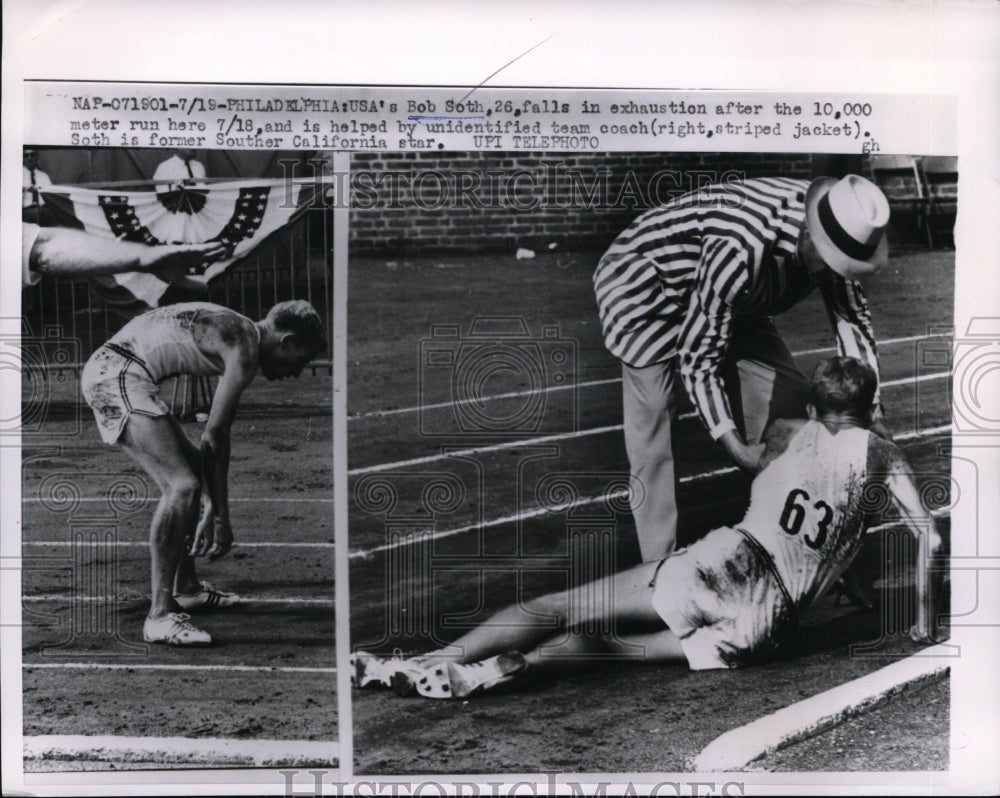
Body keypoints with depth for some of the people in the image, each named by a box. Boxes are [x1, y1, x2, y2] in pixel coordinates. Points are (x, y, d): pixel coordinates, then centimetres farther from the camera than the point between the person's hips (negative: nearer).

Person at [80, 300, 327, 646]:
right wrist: (221, 518, -7)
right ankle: (160, 616, -13)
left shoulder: (236, 332, 18)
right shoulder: (245, 349, -12)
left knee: (192, 468, 20)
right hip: (117, 374, -11)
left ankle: (186, 588, 30)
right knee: (181, 485, -17)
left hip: (108, 370, 11)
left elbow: (219, 434, 21)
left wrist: (212, 507, 22)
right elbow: (212, 438, -13)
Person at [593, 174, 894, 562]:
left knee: (789, 397, -1)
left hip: (730, 300, 8)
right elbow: (698, 354, -34)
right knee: (651, 420, -18)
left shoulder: (836, 230, -18)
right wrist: (734, 446, -32)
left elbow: (852, 316, -6)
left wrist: (873, 414, -11)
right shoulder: (740, 249, -42)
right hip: (644, 280, -7)